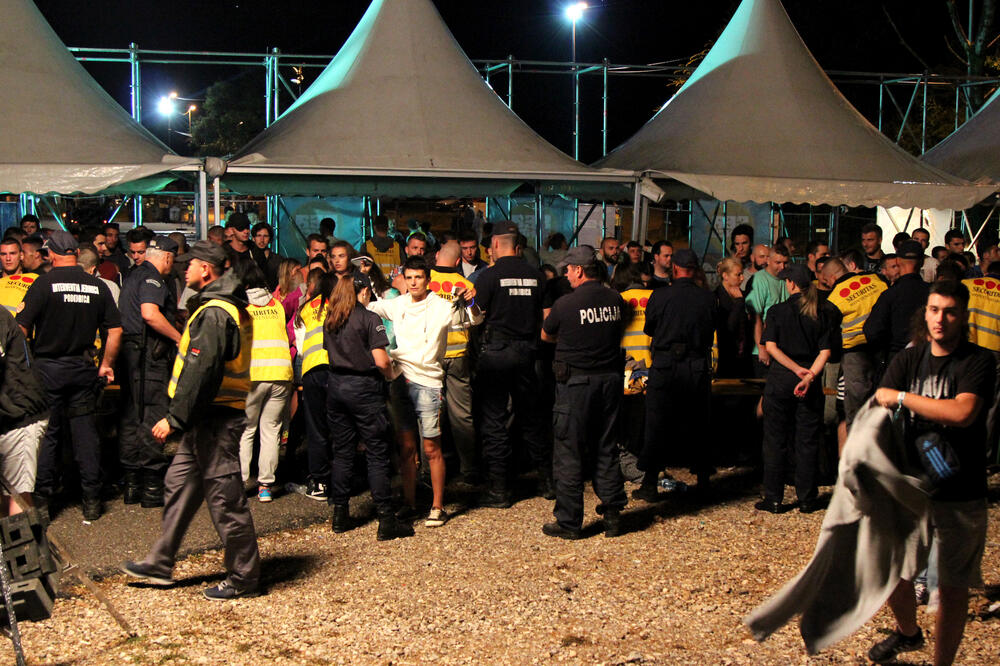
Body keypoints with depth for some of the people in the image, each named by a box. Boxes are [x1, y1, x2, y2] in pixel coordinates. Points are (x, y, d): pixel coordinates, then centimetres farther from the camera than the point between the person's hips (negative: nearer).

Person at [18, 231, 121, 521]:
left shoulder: (44, 284, -9)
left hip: (48, 367, -3)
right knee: (85, 432, 8)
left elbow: (22, 328, -12)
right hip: (83, 369, 3)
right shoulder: (97, 286, 1)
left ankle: (43, 499, 12)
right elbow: (115, 329, 3)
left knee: (47, 434, 6)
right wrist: (107, 364, 13)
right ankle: (92, 499, 11)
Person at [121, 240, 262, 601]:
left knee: (224, 496, -3)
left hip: (215, 418, -11)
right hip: (211, 417, 11)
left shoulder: (213, 314, -18)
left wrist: (175, 418, -19)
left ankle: (244, 577, 6)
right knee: (180, 483, 17)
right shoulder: (229, 307, 16)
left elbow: (199, 371, -24)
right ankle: (160, 564, 27)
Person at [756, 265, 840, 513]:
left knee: (775, 441, 6)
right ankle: (806, 499, 12)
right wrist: (808, 375, -12)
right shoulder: (825, 313, 2)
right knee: (807, 441, 9)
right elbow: (825, 351, -5)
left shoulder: (778, 311, -3)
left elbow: (771, 347, -10)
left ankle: (774, 498, 8)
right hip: (811, 383, 2)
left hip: (780, 380, -2)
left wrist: (797, 369, -11)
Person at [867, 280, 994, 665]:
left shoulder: (978, 362, -9)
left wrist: (901, 397, -19)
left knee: (952, 586, 4)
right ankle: (907, 632, 43)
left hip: (959, 497, -4)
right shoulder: (908, 360, 5)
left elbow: (962, 412, -27)